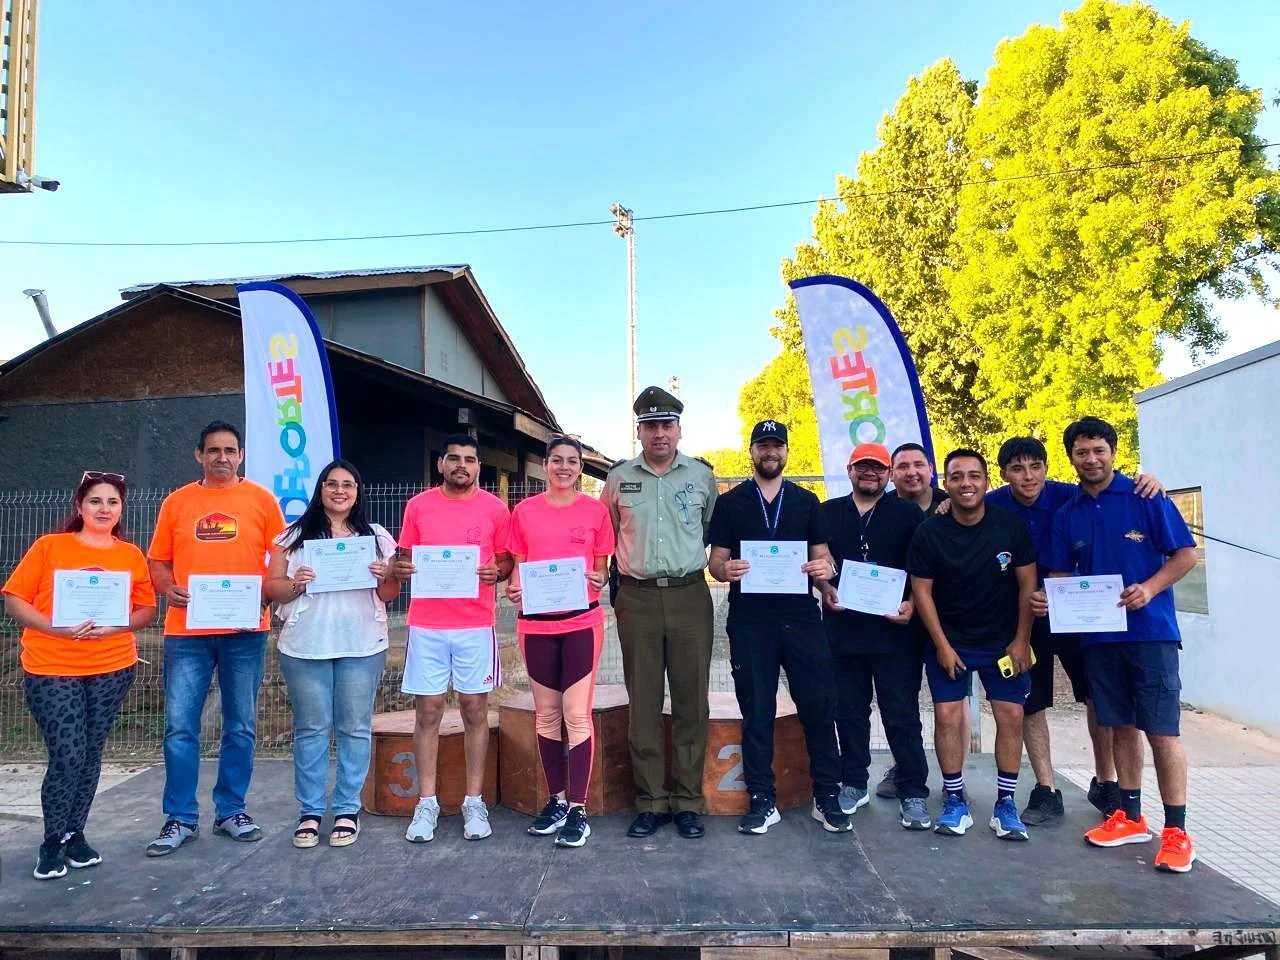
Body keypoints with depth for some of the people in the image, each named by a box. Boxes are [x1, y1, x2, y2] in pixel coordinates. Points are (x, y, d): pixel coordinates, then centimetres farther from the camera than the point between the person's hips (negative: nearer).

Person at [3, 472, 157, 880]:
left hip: (113, 668, 2)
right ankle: (52, 842, 15)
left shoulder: (131, 555, 4)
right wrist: (55, 628, -18)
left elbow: (147, 608, 5)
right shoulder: (49, 546, -1)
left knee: (90, 754, 9)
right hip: (51, 669, -2)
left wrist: (115, 627, -14)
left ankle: (74, 835, 26)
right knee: (67, 756, -5)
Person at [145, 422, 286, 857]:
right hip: (186, 632, 1)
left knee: (240, 726, 8)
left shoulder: (261, 499, 3)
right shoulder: (176, 502, 7)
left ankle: (231, 811, 22)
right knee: (180, 726, 3)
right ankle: (181, 817, 17)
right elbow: (157, 560, 10)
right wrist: (169, 589, -9)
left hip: (245, 631, -1)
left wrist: (266, 593, -12)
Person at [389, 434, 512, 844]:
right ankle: (427, 803, 16)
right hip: (426, 624, 1)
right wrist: (399, 568, -9)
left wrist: (497, 571, -12)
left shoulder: (495, 508, 3)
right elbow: (403, 558, 12)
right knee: (428, 711, 4)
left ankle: (474, 801, 16)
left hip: (476, 624, -1)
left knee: (475, 709, 5)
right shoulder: (418, 505, 6)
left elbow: (507, 560, 9)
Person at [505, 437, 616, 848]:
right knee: (546, 714, 10)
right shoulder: (524, 511, 6)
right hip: (535, 623, 2)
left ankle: (577, 809, 6)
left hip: (582, 621, -2)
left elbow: (602, 567, 7)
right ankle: (556, 800, 24)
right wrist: (513, 588, -11)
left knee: (576, 714, -3)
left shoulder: (596, 510, 2)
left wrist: (598, 579, -15)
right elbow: (518, 566, 10)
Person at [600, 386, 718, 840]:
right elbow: (605, 538, 16)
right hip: (637, 598, 1)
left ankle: (688, 801, 15)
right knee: (643, 703, 5)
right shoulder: (619, 479, 7)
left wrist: (716, 567, 9)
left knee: (691, 701, 3)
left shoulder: (701, 475, 6)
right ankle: (650, 802, 16)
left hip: (690, 595, 0)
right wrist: (613, 580, 10)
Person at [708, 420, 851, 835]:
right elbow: (716, 560, 6)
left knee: (819, 704, 0)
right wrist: (726, 569, -17)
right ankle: (762, 801, 17)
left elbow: (823, 556, 12)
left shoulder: (807, 502, 13)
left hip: (801, 616, 1)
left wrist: (826, 568, -11)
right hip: (750, 620, -1)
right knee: (756, 712, 5)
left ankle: (827, 796, 15)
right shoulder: (730, 503, 9)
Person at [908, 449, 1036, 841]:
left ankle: (1005, 803, 14)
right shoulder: (929, 533, -13)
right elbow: (922, 591, -8)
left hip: (1003, 642, 1)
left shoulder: (1011, 526, -10)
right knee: (947, 716, -3)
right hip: (949, 641, -1)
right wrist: (942, 645, -9)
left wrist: (1021, 640, -5)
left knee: (1011, 716, 0)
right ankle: (955, 801, 11)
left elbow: (1027, 583, -3)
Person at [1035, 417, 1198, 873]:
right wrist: (1047, 597, -8)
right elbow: (1061, 573, 13)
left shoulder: (1145, 497, -4)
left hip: (1150, 630, -4)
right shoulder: (1068, 514, 8)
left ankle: (1176, 831, 8)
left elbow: (1186, 553, -4)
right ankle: (1130, 817, 24)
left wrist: (1149, 588, -18)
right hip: (1097, 634, 4)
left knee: (1162, 730, -2)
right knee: (1121, 725, 13)